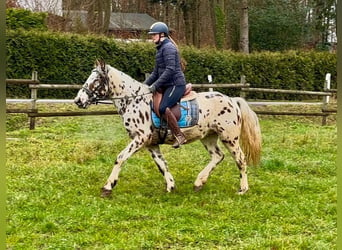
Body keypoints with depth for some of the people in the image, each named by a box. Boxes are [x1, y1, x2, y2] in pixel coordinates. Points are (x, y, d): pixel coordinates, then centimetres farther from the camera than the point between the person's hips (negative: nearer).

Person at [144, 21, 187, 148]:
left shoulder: (168, 47, -12)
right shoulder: (160, 48, 20)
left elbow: (170, 69, -22)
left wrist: (155, 85, -23)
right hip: (167, 85, 11)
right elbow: (156, 72, 24)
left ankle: (179, 136, -24)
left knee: (163, 108, -26)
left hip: (176, 84, -11)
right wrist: (144, 85, 14)